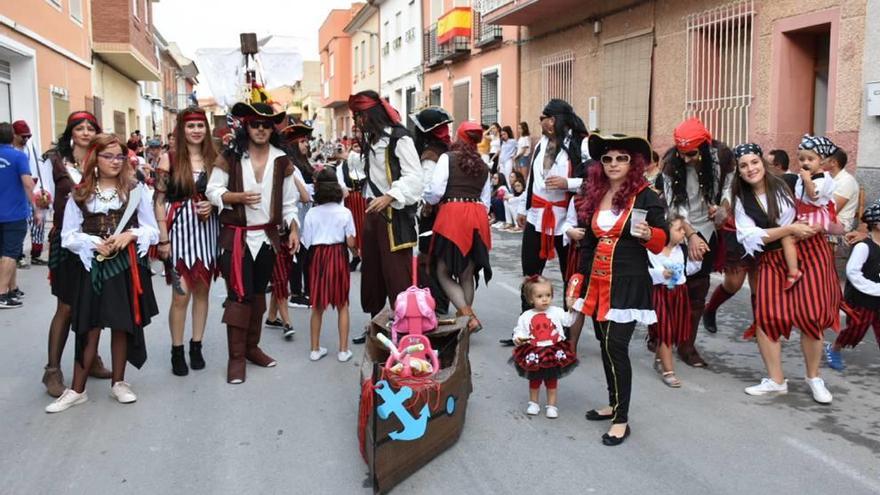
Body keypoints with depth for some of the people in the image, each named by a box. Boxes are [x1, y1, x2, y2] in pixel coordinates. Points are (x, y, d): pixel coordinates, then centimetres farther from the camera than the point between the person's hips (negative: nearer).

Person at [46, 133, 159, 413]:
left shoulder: (136, 190, 2)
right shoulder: (80, 194, 3)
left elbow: (152, 230, 3)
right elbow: (68, 236, 2)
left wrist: (130, 234, -14)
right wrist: (94, 243, -14)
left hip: (126, 265, 0)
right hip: (92, 266, 0)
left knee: (122, 325, 8)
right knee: (89, 328, 2)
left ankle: (118, 383, 23)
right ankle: (77, 389, 12)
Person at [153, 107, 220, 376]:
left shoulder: (214, 158, 6)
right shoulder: (169, 159, -3)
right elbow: (159, 202, -4)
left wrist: (212, 205, -8)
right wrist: (163, 238, -9)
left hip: (207, 228, 3)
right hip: (180, 228, -3)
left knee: (202, 291, 10)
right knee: (181, 294, -2)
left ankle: (196, 345, 23)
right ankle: (177, 351, 13)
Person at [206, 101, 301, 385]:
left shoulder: (282, 161, 4)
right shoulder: (230, 157, -4)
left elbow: (288, 201, 6)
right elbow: (212, 191, -4)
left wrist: (293, 230, -3)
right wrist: (238, 197, -21)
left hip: (268, 237, 4)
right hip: (236, 237, -3)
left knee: (258, 293, 13)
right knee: (239, 295, -5)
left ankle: (252, 346, 27)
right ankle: (236, 357, 4)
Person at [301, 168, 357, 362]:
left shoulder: (311, 213, -4)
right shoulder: (345, 212, -6)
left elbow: (306, 243, -5)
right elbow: (350, 243, -7)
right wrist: (355, 250, 12)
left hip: (318, 257, 1)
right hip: (339, 257, -1)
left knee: (317, 305, 14)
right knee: (342, 305, 11)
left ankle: (315, 349, 20)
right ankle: (343, 350, 12)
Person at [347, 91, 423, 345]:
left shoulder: (399, 138, -13)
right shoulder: (371, 139, 15)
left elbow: (414, 176, -20)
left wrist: (389, 197, -29)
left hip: (394, 213, -9)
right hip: (373, 210, 9)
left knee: (397, 273, -6)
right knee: (371, 271, 13)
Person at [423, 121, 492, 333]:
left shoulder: (448, 158, 0)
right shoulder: (483, 166, 16)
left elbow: (435, 190, -7)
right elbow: (485, 200, 15)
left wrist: (427, 202, 12)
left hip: (452, 214, -5)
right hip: (478, 217, 5)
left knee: (443, 271, 1)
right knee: (467, 273, 13)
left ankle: (468, 316, -11)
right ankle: (463, 314, 18)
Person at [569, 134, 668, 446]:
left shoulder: (646, 197, -6)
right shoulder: (594, 195, 9)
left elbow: (660, 242, -3)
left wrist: (649, 234, -25)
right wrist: (581, 278, 13)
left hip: (628, 284, -6)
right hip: (597, 282, 6)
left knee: (616, 347, -8)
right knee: (606, 345, 13)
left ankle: (621, 419, 3)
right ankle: (614, 404, 29)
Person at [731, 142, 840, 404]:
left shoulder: (788, 184, -5)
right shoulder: (742, 201, 3)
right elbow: (751, 237, -10)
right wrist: (789, 229, -17)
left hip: (809, 251, -2)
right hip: (772, 260, 3)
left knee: (810, 315, -5)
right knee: (766, 315, -5)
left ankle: (814, 378, 17)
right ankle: (776, 380, 11)